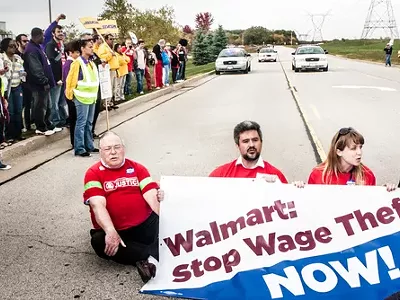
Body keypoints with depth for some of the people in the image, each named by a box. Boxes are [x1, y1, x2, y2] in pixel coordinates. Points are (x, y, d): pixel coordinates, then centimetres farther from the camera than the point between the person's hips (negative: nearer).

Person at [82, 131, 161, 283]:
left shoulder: (137, 168, 9)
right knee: (99, 241, -33)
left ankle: (151, 260, -35)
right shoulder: (93, 173, 0)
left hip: (145, 226, 2)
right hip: (115, 232, -2)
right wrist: (111, 232, -32)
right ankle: (156, 255, -30)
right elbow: (98, 205, -15)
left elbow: (152, 195, -2)